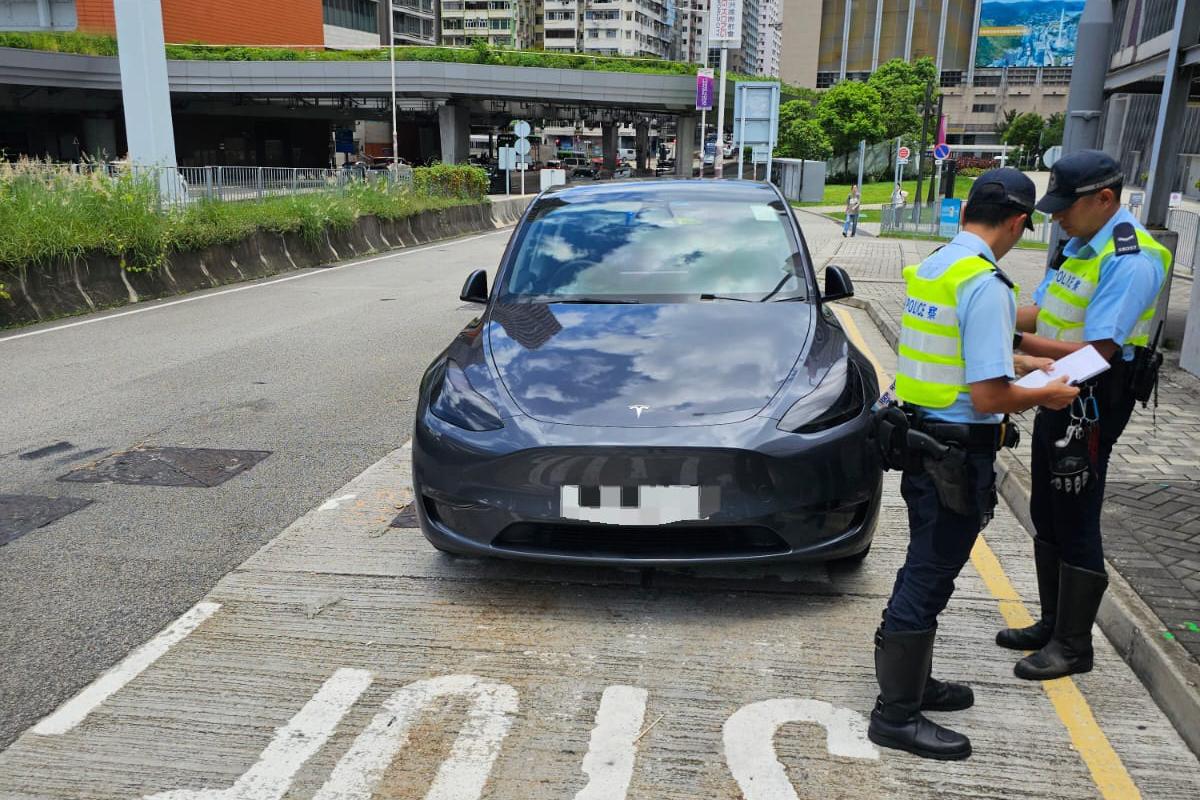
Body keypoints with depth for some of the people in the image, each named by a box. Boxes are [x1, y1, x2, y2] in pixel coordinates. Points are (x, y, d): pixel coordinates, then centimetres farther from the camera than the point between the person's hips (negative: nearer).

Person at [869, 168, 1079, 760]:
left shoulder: (931, 265, 8)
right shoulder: (987, 285, -20)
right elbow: (988, 396, -23)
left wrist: (1023, 368, 27)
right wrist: (1045, 396, -4)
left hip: (918, 439, 9)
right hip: (956, 454, -9)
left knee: (926, 570, 21)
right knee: (929, 577, 1)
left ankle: (913, 683, 36)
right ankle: (896, 714, 13)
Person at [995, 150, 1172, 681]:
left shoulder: (1131, 260, -20)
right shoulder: (1078, 243, 8)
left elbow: (1098, 352, -26)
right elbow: (1039, 312, 10)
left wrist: (1016, 341, -28)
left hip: (1093, 403, -9)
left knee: (1075, 526, 0)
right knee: (1047, 517, 17)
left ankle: (1072, 646, 15)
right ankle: (1052, 624, 33)